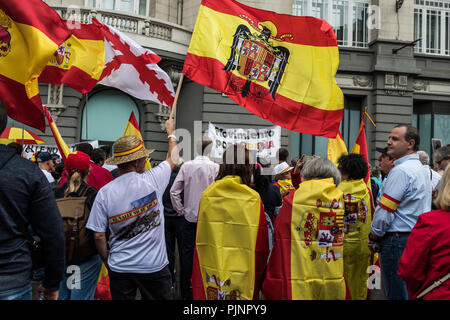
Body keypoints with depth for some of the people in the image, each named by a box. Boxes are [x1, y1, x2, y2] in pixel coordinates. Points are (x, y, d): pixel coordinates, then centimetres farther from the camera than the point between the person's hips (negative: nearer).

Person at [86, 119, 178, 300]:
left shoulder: (104, 193, -10)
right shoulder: (153, 180, -12)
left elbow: (98, 236, -7)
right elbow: (172, 159, 8)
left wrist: (107, 261, 11)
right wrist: (171, 132, 25)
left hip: (120, 268, 1)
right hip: (154, 265, -1)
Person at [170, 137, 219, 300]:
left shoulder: (186, 166, -3)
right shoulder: (215, 167, -9)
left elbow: (174, 191, -3)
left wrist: (180, 209, 8)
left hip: (189, 216, 2)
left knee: (187, 252, 8)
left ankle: (186, 291, 14)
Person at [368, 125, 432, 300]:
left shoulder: (400, 171, -16)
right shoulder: (421, 169, 17)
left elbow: (384, 212, -17)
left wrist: (374, 236, -1)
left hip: (398, 242, -10)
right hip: (417, 238, 10)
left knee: (397, 294, -4)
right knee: (414, 293, 15)